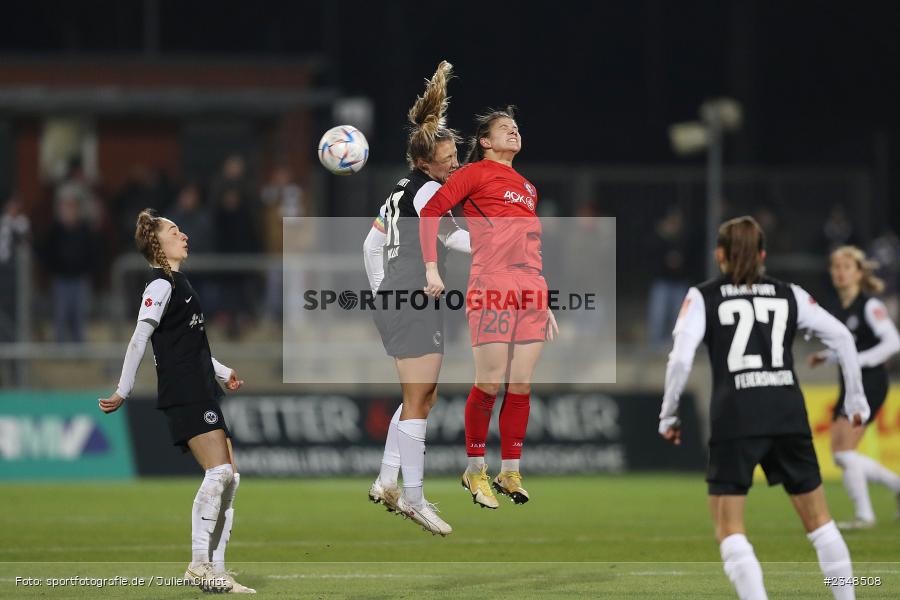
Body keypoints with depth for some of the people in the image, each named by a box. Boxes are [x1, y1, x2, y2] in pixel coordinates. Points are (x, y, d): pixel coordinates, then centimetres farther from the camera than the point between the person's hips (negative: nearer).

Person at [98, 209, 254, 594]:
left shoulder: (178, 283, 22)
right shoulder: (162, 284, -8)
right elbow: (140, 338, -16)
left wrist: (223, 373, 28)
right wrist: (123, 392, -21)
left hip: (202, 395, 10)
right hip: (184, 396, -10)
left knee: (229, 480, 5)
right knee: (219, 472, -18)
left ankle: (215, 571, 4)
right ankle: (199, 565, -17)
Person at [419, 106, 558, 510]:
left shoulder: (526, 186, 25)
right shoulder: (476, 173, 4)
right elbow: (431, 211, -4)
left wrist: (545, 306, 22)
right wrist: (431, 268, -14)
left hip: (531, 289, 6)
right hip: (491, 286, -6)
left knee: (521, 386, 4)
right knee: (490, 383, -7)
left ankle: (510, 473, 11)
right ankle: (475, 470, 6)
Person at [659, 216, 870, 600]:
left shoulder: (703, 297, 6)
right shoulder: (789, 295, 14)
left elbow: (681, 357, -6)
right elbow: (841, 338, 7)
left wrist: (668, 416, 3)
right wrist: (855, 399, 14)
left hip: (735, 417, -3)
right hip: (788, 413, 3)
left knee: (729, 532, 0)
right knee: (819, 521, 16)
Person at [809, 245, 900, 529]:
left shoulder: (869, 306, -10)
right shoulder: (839, 310, 13)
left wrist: (859, 360, -24)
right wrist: (826, 356, 8)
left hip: (870, 383, -9)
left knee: (845, 452, -14)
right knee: (839, 455, 7)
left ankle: (863, 514, -3)